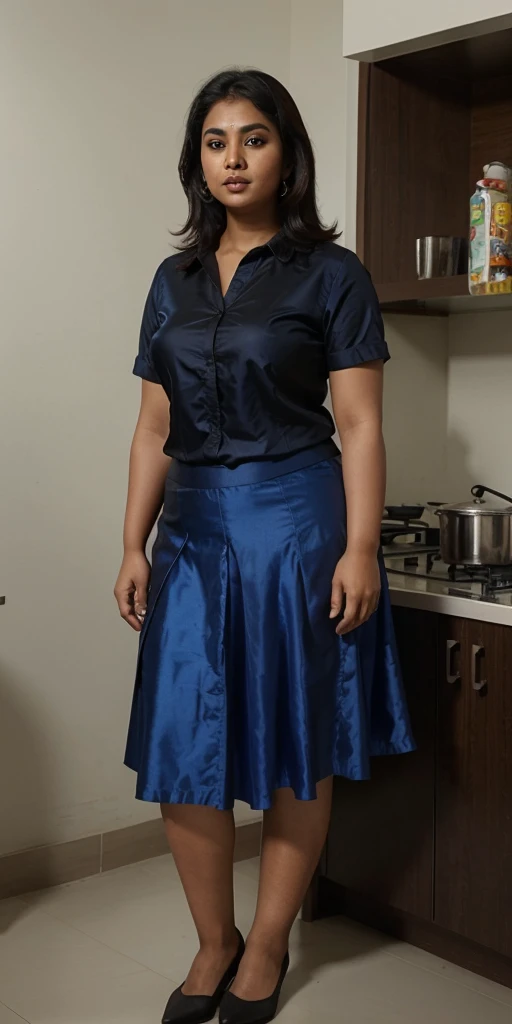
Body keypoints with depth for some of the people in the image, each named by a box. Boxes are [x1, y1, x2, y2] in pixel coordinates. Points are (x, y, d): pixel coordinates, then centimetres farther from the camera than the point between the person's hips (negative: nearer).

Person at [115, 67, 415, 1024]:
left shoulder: (330, 275, 0)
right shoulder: (176, 280, 12)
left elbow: (359, 426, -5)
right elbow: (155, 428, 12)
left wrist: (360, 549, -13)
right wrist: (134, 545, 6)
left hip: (295, 520, -4)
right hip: (195, 525, 4)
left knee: (295, 747, 5)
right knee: (181, 746, 4)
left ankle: (267, 947, 24)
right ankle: (213, 944, 23)